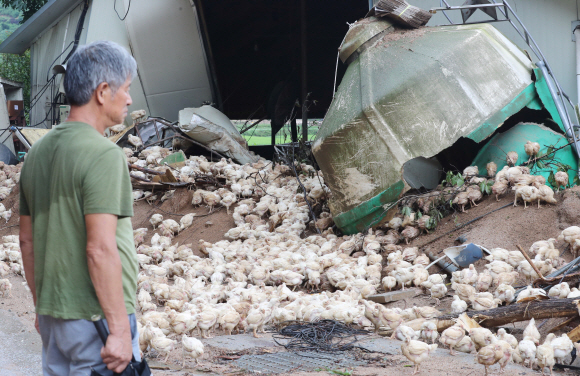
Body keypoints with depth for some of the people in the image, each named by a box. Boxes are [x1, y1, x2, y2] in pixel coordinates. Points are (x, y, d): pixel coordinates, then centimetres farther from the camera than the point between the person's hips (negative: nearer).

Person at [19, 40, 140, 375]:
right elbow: (100, 249, -22)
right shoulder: (103, 154, -16)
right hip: (96, 318, -8)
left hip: (52, 315, 8)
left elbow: (27, 240, 15)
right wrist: (120, 329, -20)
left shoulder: (38, 152, 9)